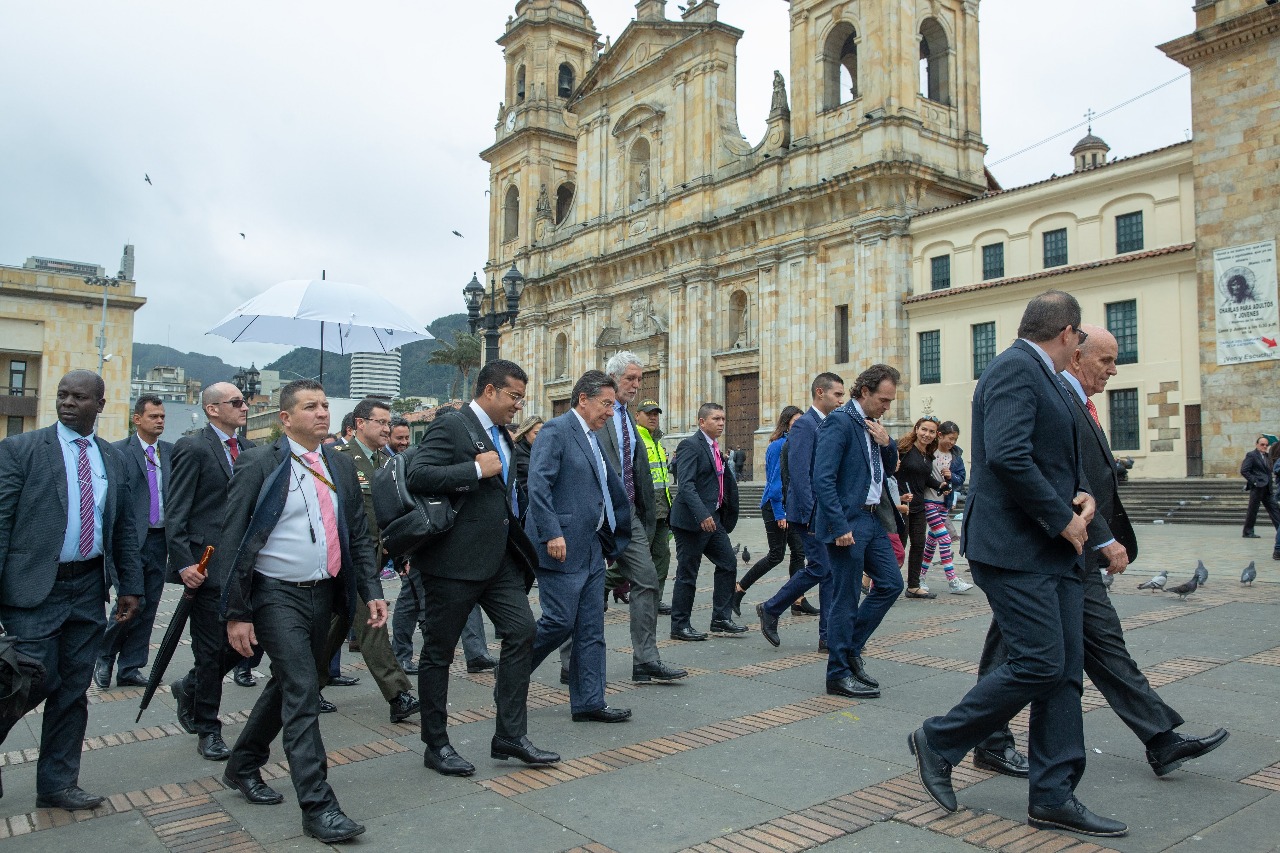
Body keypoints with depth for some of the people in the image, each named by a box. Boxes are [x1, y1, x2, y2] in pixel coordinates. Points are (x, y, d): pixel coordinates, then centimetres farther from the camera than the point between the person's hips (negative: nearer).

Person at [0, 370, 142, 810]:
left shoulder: (114, 459, 9)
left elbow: (124, 529, 13)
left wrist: (130, 586, 9)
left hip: (89, 588, 4)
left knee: (74, 690, 10)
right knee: (36, 681, -5)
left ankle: (58, 784, 22)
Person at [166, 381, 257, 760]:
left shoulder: (248, 449, 12)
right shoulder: (193, 448, -8)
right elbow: (175, 513, -10)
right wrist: (184, 563, -17)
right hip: (208, 565, -6)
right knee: (211, 650, 3)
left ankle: (190, 687, 33)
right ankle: (208, 731, 21)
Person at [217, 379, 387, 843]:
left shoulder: (341, 465, 7)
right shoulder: (260, 464, -8)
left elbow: (360, 534, 11)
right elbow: (232, 541, -8)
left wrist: (372, 592, 1)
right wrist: (237, 613, -11)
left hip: (323, 594, 6)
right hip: (277, 595, -6)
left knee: (286, 684, 18)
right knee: (303, 690, -10)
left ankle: (243, 766, 40)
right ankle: (317, 806, -3)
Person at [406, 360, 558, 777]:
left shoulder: (501, 435, 15)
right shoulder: (451, 427, -12)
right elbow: (418, 476, -25)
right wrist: (477, 469, -23)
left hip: (498, 557, 8)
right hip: (454, 559, -8)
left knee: (521, 630, 0)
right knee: (438, 652, 6)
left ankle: (511, 735, 10)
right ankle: (436, 745, 20)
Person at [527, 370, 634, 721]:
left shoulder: (592, 438, 18)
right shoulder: (556, 430, -10)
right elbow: (538, 484, -20)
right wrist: (552, 534, -25)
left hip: (591, 547, 9)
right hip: (561, 546, -9)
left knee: (591, 629, 9)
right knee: (560, 622, -5)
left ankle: (589, 703, 15)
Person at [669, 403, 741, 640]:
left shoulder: (716, 449, 15)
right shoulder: (691, 445, -14)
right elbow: (685, 485, -24)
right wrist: (702, 515, -31)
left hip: (712, 519, 9)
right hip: (691, 521, -9)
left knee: (728, 563, 10)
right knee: (687, 574, -1)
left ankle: (721, 619, 19)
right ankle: (679, 626, 10)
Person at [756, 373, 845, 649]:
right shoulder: (804, 425, -12)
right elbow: (799, 473, -19)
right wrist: (810, 515, -22)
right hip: (811, 512, -9)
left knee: (833, 570, 6)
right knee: (820, 568, -8)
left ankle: (829, 636, 11)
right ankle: (770, 610, 10)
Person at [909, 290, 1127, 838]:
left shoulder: (1046, 378, 20)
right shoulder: (1015, 369, -12)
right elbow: (1008, 456, -26)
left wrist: (1081, 495, 4)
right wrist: (1063, 518, -16)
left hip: (1055, 551, 10)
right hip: (1015, 549, -10)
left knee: (1064, 672, 9)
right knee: (1038, 664, -10)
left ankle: (1054, 797, 17)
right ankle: (938, 742, 9)